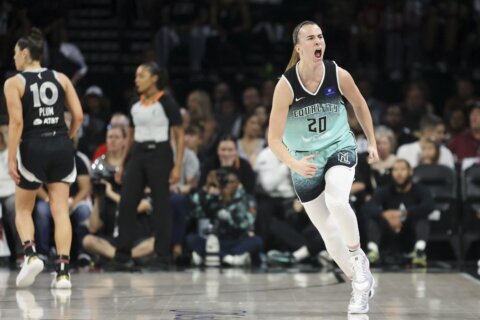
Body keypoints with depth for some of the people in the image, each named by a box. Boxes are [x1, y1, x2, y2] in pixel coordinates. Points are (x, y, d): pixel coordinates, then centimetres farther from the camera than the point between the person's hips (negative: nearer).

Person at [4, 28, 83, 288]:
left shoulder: (14, 83, -3)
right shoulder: (61, 78, 7)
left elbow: (16, 122, -12)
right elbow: (78, 116, 2)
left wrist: (11, 159, -10)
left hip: (33, 148, -3)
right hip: (62, 148, 3)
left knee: (23, 210, 14)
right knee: (60, 210, 2)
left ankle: (30, 254, -9)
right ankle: (63, 271, -6)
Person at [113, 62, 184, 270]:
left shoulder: (166, 102, -6)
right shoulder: (136, 104, 11)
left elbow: (180, 137, -6)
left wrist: (177, 167, -13)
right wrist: (123, 164, 17)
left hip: (159, 154, -6)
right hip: (137, 154, 6)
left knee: (161, 206, -2)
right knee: (126, 203, -2)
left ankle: (162, 258, 4)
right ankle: (123, 255, 3)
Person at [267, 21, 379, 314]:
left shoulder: (339, 76, -15)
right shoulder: (286, 85, -20)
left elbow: (360, 105, 8)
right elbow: (274, 139, -20)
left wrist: (372, 143, 11)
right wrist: (294, 164, -36)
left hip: (340, 149, -1)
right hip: (304, 162, 1)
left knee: (337, 202, -31)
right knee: (329, 231, 8)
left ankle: (358, 257, -7)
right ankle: (361, 282, 28)